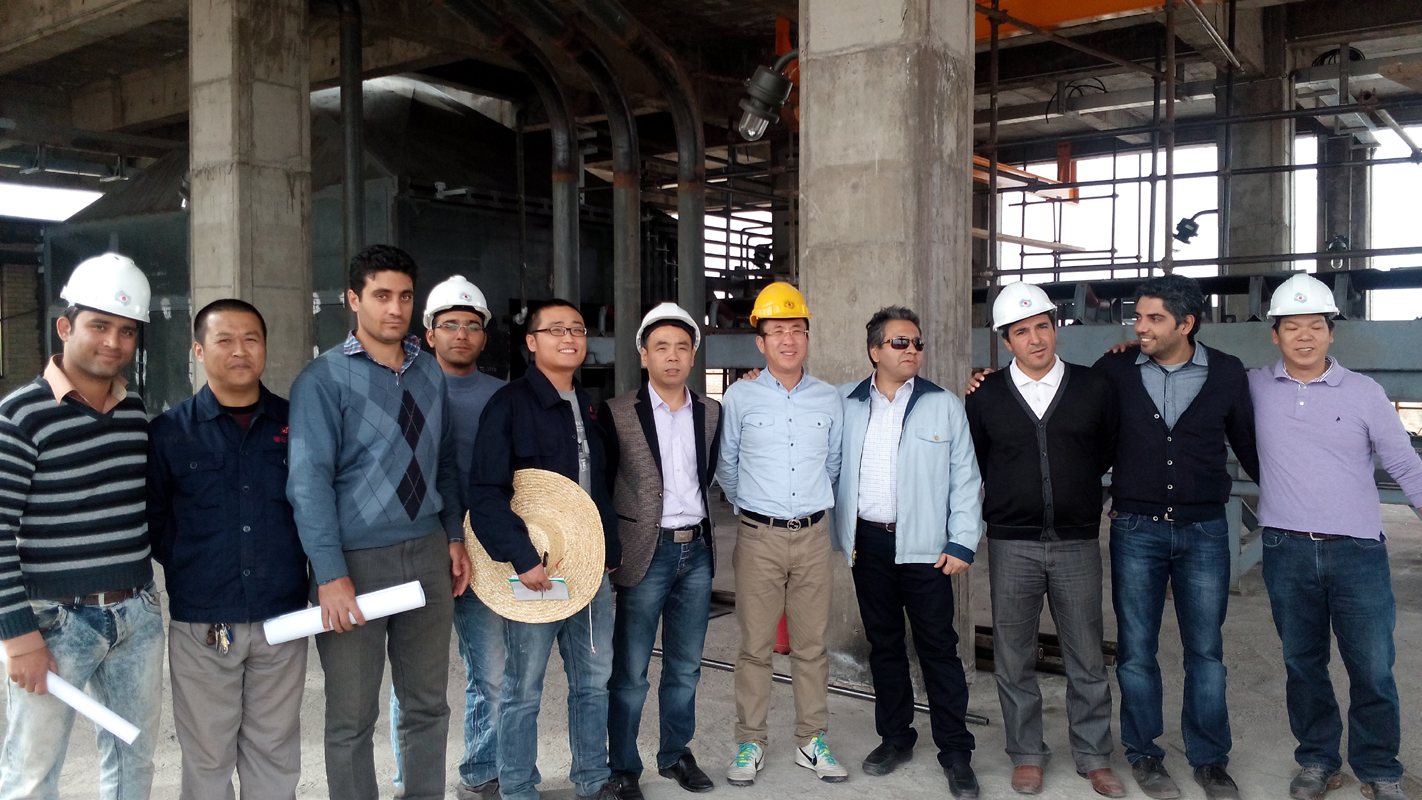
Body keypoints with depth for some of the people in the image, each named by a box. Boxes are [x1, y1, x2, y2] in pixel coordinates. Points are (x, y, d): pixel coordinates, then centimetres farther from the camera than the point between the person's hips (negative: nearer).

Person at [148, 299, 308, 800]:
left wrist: (322, 571, 1)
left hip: (282, 620, 1)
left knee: (275, 753, 12)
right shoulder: (170, 432, 0)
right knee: (207, 757, 9)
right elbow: (151, 521, 4)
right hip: (201, 623, -1)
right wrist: (191, 568, 0)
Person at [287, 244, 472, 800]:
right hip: (356, 560, -4)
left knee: (428, 705, 14)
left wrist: (454, 536, 8)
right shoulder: (324, 378, -8)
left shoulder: (430, 373, 9)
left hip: (427, 554, 5)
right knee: (352, 716, 7)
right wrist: (332, 574, -18)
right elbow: (310, 479, -13)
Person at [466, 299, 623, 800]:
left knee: (594, 679, 14)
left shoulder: (589, 408, 13)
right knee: (524, 687, 5)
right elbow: (485, 492, -15)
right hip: (534, 570, -6)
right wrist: (523, 558, -21)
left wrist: (612, 549, 14)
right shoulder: (509, 405, -8)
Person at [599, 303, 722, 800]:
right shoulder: (617, 413, -5)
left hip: (696, 550, 4)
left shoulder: (711, 413, 7)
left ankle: (676, 754, 30)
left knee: (685, 668, 15)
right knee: (630, 673, 3)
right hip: (645, 554, -4)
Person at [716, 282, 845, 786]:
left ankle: (812, 741, 21)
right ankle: (750, 744, 16)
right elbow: (725, 465, 9)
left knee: (812, 645, 8)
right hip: (759, 536, -2)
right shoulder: (740, 397, -1)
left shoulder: (828, 400, 6)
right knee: (755, 645, 3)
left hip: (813, 535, 2)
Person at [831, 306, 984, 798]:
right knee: (883, 643, 13)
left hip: (923, 546, -2)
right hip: (867, 541, 3)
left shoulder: (945, 406, 1)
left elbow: (965, 479, -1)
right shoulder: (845, 403, 6)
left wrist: (962, 543, -6)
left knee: (938, 647, 1)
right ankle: (895, 737, 28)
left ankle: (956, 753, 11)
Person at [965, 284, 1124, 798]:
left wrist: (1074, 489, 12)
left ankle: (1094, 757, 23)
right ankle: (1027, 754, 24)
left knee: (1087, 659, 8)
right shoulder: (985, 396, 2)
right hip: (1011, 544, 0)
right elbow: (971, 464, 12)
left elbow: (1110, 452, 13)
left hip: (1077, 543, 0)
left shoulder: (1095, 387, 2)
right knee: (1014, 659, 8)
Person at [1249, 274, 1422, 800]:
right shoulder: (1255, 388, 5)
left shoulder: (1364, 392, 2)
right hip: (1286, 550, 1)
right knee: (1302, 663, 12)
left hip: (1358, 550, -1)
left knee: (1372, 668, 2)